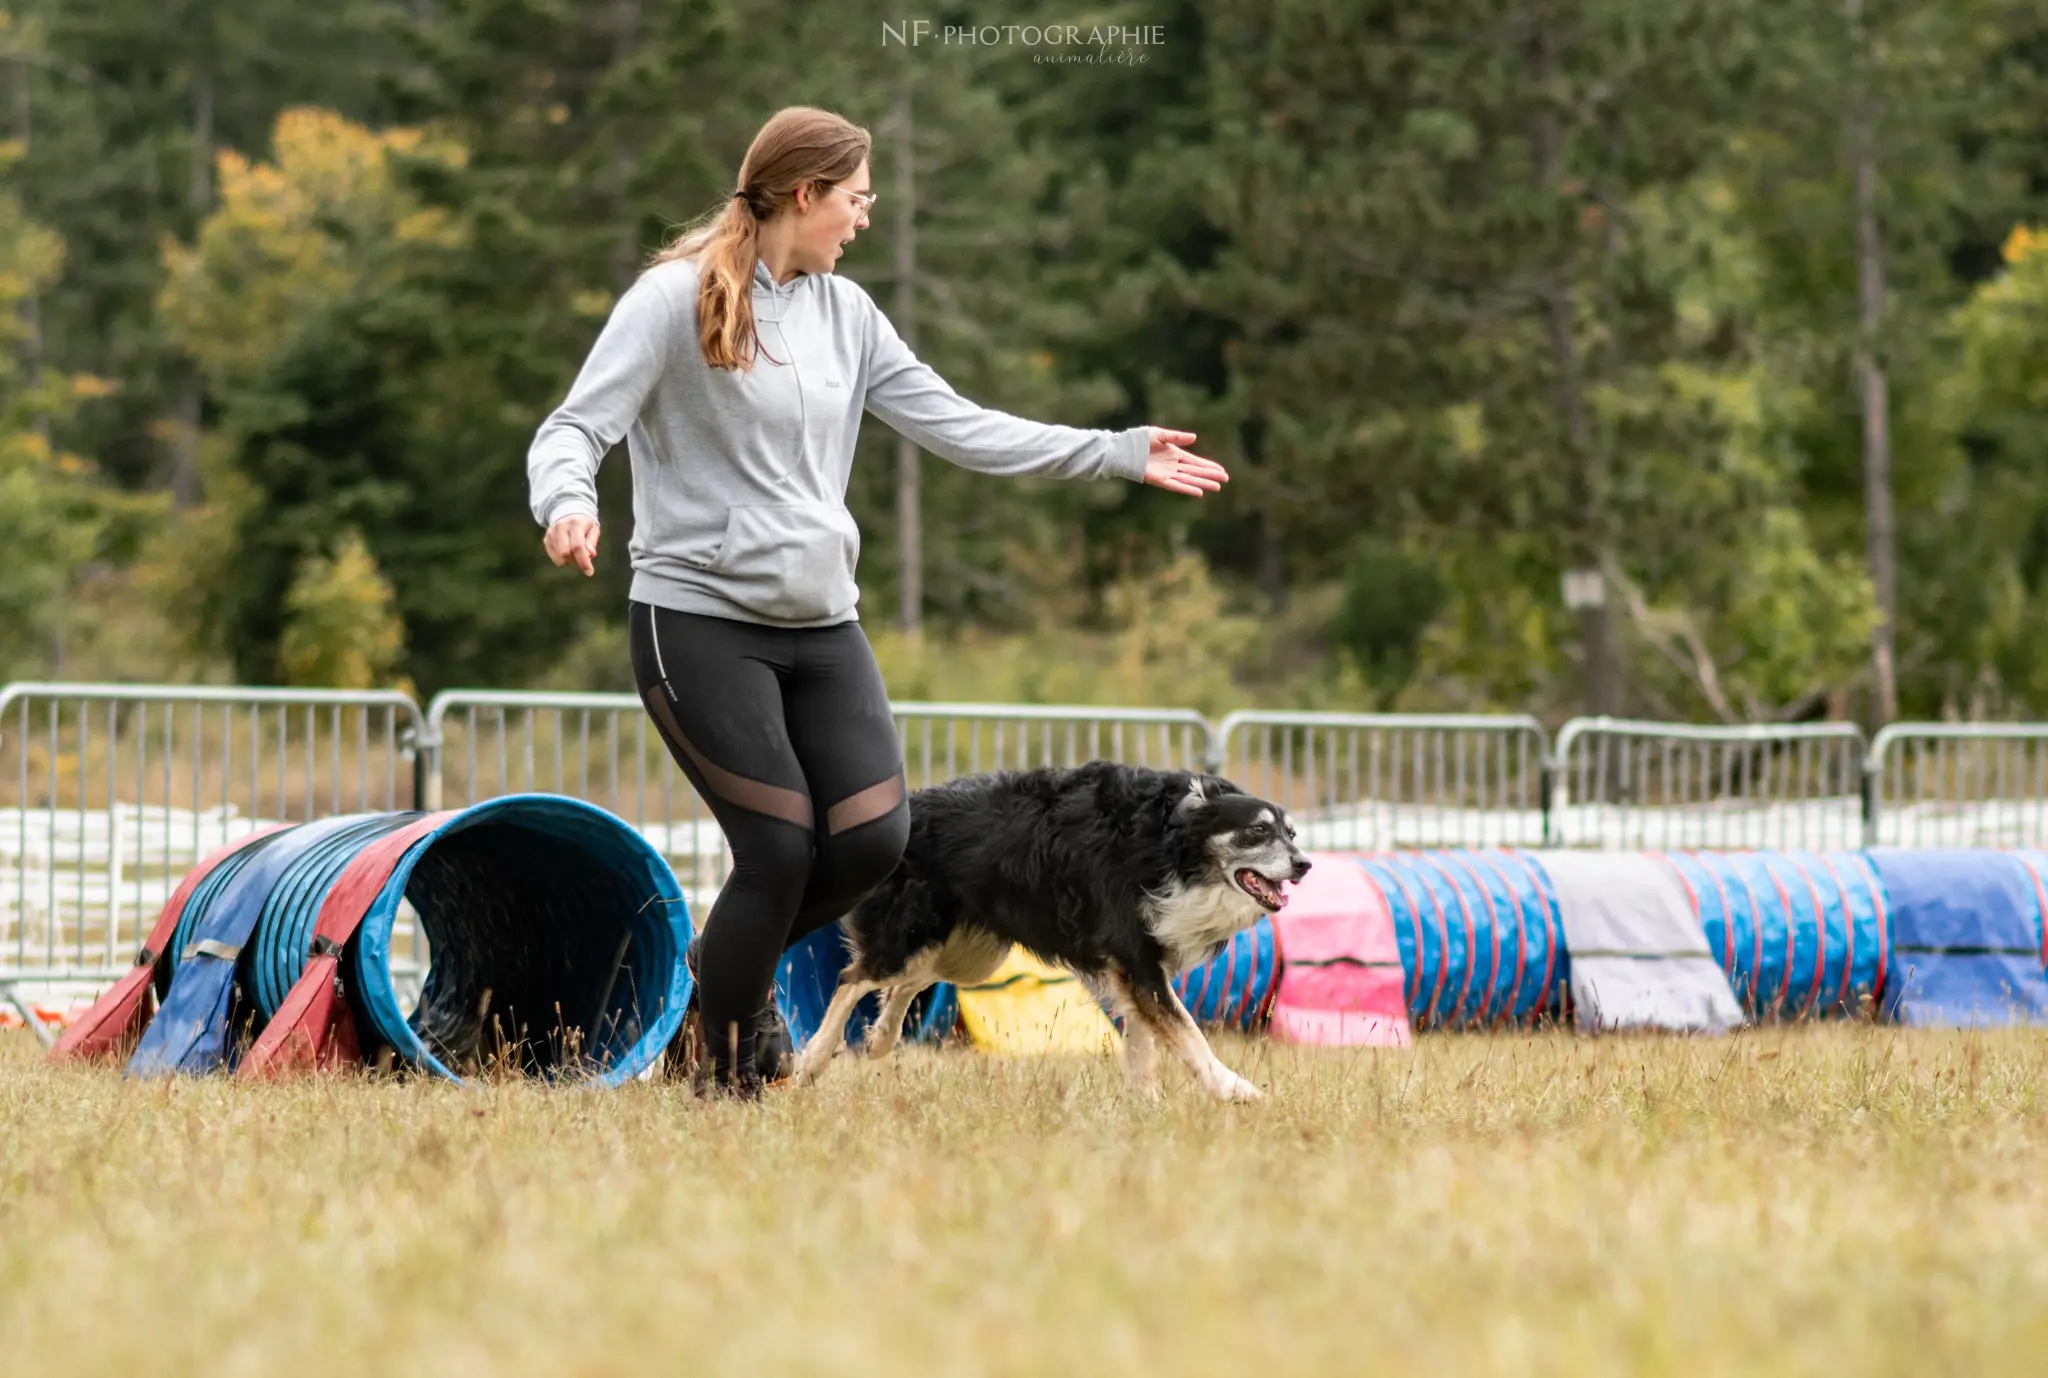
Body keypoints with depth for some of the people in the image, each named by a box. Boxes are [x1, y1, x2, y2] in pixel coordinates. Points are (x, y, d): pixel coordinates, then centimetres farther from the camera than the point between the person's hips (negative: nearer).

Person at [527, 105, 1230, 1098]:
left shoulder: (844, 311, 11)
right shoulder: (676, 299, -7)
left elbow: (959, 428, 12)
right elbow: (576, 429, -11)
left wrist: (1123, 454, 10)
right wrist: (569, 505, -34)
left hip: (823, 626, 6)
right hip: (698, 617, -6)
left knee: (873, 837, -4)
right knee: (780, 848, -10)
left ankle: (738, 960, 25)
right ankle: (725, 1084, 8)